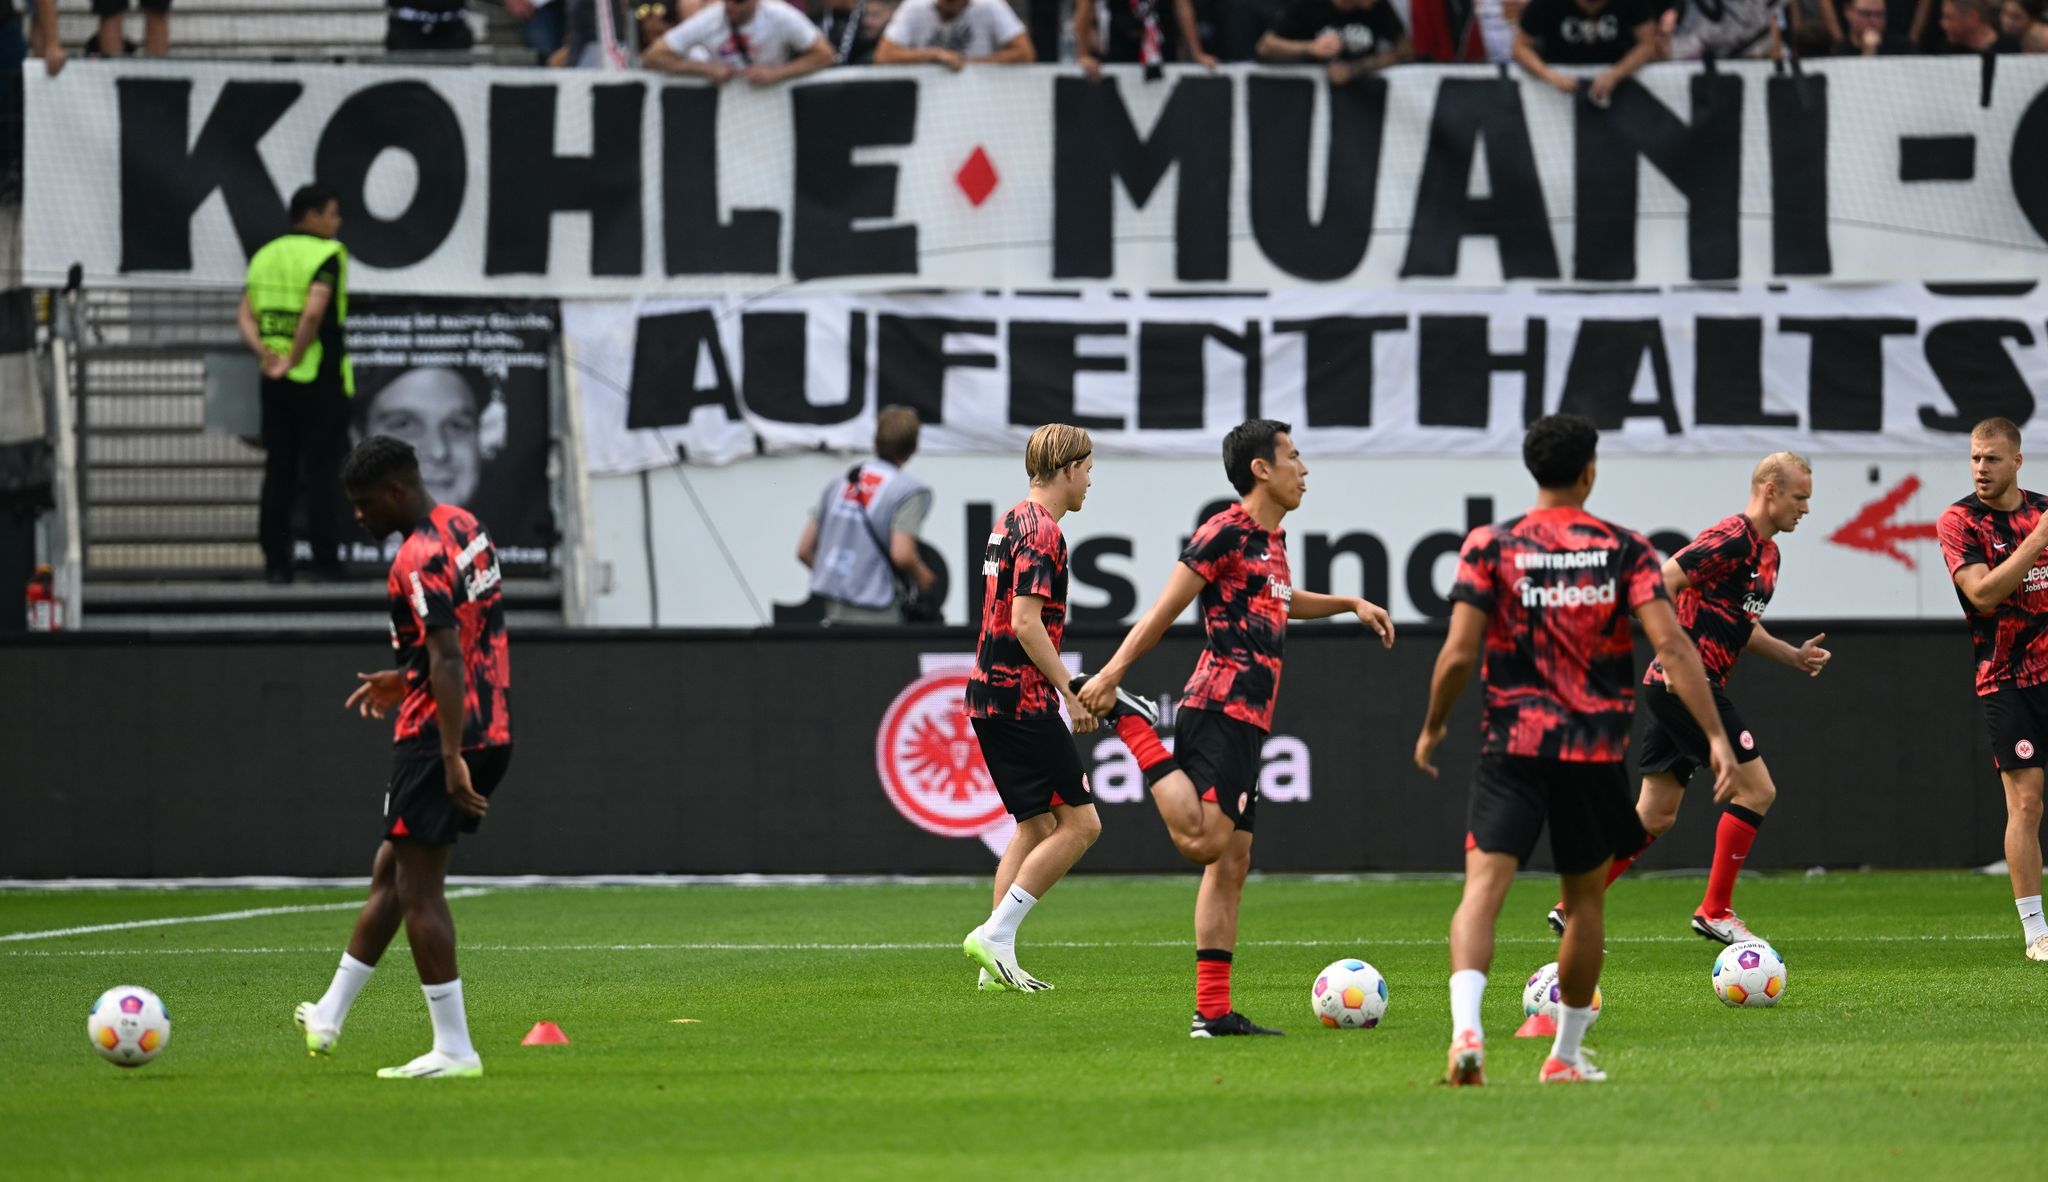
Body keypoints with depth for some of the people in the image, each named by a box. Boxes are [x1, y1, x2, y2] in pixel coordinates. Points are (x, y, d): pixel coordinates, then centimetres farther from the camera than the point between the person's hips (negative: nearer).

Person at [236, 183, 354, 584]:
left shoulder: (266, 255, 12)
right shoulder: (326, 255, -10)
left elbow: (245, 316, 5)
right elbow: (314, 312, -22)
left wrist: (265, 354, -5)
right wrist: (293, 358, -14)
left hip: (276, 382, 6)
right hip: (319, 377, -6)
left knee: (278, 471, 8)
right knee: (321, 469, -1)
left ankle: (275, 561, 7)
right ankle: (324, 559, -3)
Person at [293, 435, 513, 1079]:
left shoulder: (421, 558, -18)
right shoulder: (467, 529, 12)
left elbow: (449, 658, -25)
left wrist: (452, 759, -28)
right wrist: (407, 679, 31)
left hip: (438, 736, -10)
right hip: (493, 730, 10)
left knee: (418, 888, -4)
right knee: (389, 870, 17)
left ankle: (455, 1050, -4)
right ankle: (329, 1016, 25)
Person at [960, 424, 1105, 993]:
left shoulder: (1011, 523, 17)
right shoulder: (1041, 532, -13)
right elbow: (1026, 623, -21)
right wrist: (1071, 693, -17)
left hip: (989, 696, 10)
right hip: (1024, 703, -10)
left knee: (1037, 827, 13)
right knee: (1079, 823, -6)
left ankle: (998, 964, 8)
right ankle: (995, 936, -10)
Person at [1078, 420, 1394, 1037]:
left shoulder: (1272, 540, 19)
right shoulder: (1226, 533, -9)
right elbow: (1166, 609, -12)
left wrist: (1351, 604, 34)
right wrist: (1112, 672, -17)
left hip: (1248, 722, 10)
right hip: (1217, 712, -10)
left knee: (1232, 862, 6)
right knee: (1204, 841, -22)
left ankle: (1213, 1011, 6)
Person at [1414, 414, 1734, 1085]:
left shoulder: (1490, 546, -2)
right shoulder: (1625, 550, 0)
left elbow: (1458, 654, -6)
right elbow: (1670, 644, -10)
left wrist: (1432, 729, 11)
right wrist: (1717, 736, -9)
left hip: (1512, 745, -1)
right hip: (1595, 749, 1)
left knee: (1484, 886, -10)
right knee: (1585, 900, 17)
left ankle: (1466, 1028, -34)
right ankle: (1566, 1056, 24)